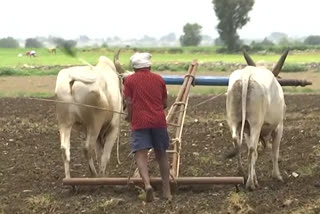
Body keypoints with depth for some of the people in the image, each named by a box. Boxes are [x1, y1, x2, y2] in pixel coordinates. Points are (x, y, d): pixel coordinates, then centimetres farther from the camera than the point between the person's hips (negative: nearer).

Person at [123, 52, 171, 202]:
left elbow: (129, 103, -2)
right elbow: (165, 104, 15)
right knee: (161, 154, 15)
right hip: (159, 121, 3)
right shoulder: (159, 79, 12)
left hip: (139, 122, -3)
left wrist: (130, 118, 15)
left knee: (141, 155, -7)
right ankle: (166, 190, 18)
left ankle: (147, 184, -30)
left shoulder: (129, 80, 4)